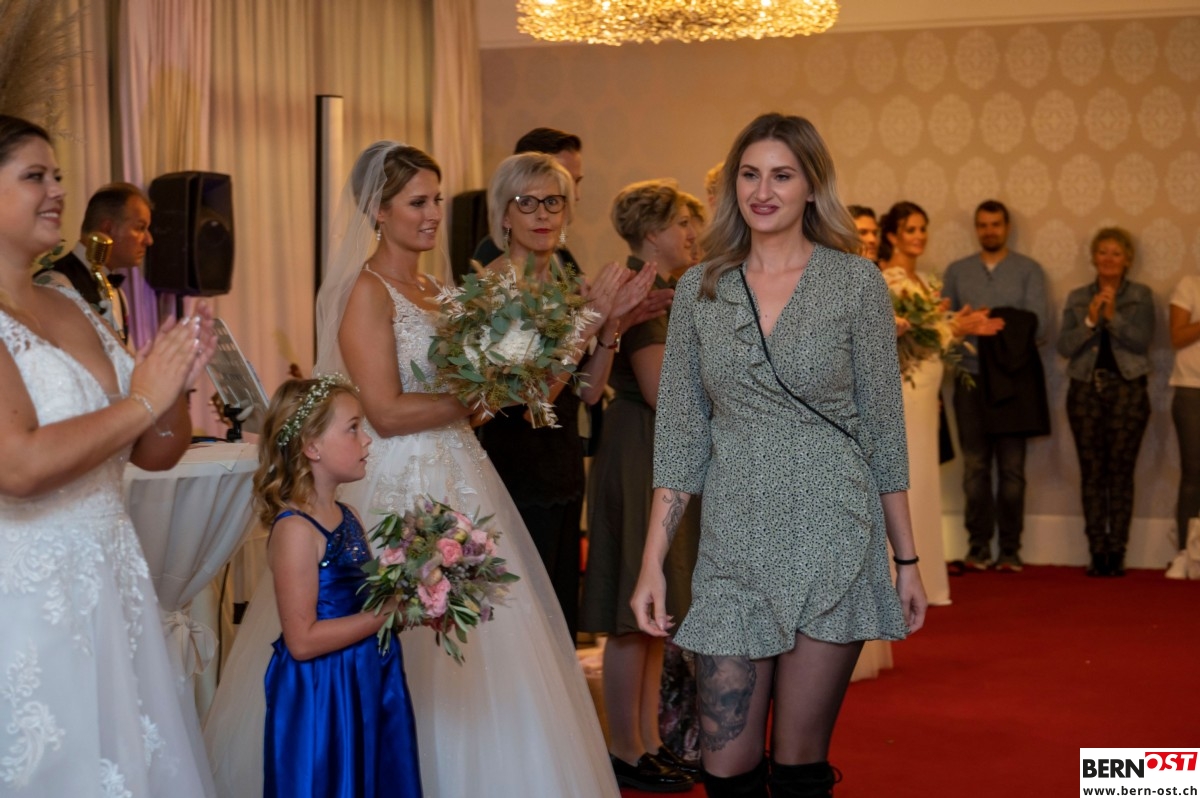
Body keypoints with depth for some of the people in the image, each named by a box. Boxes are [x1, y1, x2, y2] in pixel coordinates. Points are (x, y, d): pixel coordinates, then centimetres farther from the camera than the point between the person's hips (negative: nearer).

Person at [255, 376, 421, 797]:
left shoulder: (348, 517, 7)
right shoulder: (295, 529, -18)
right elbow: (302, 640, -22)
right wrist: (390, 613, -19)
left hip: (371, 681, 8)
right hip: (323, 695, -8)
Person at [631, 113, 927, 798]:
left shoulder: (856, 283, 0)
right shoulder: (700, 290, 6)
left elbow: (882, 428, 3)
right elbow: (680, 435, 7)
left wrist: (907, 559, 2)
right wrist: (653, 562, 2)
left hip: (831, 540, -2)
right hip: (733, 548, 2)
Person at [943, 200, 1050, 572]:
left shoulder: (1029, 270, 5)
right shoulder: (956, 271, 12)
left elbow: (1038, 327, -4)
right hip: (971, 378, 2)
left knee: (1012, 468, 0)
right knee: (975, 467, 1)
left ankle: (1010, 549, 5)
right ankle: (979, 547, 6)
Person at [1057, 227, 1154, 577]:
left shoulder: (1141, 295, 6)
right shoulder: (1077, 298, 11)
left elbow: (1141, 341, -7)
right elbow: (1065, 346, 2)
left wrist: (1113, 316, -19)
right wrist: (1090, 320, -12)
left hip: (1127, 389, -2)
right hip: (1085, 389, 2)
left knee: (1121, 472, -4)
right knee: (1092, 473, -1)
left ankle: (1117, 553, -1)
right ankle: (1097, 552, 2)